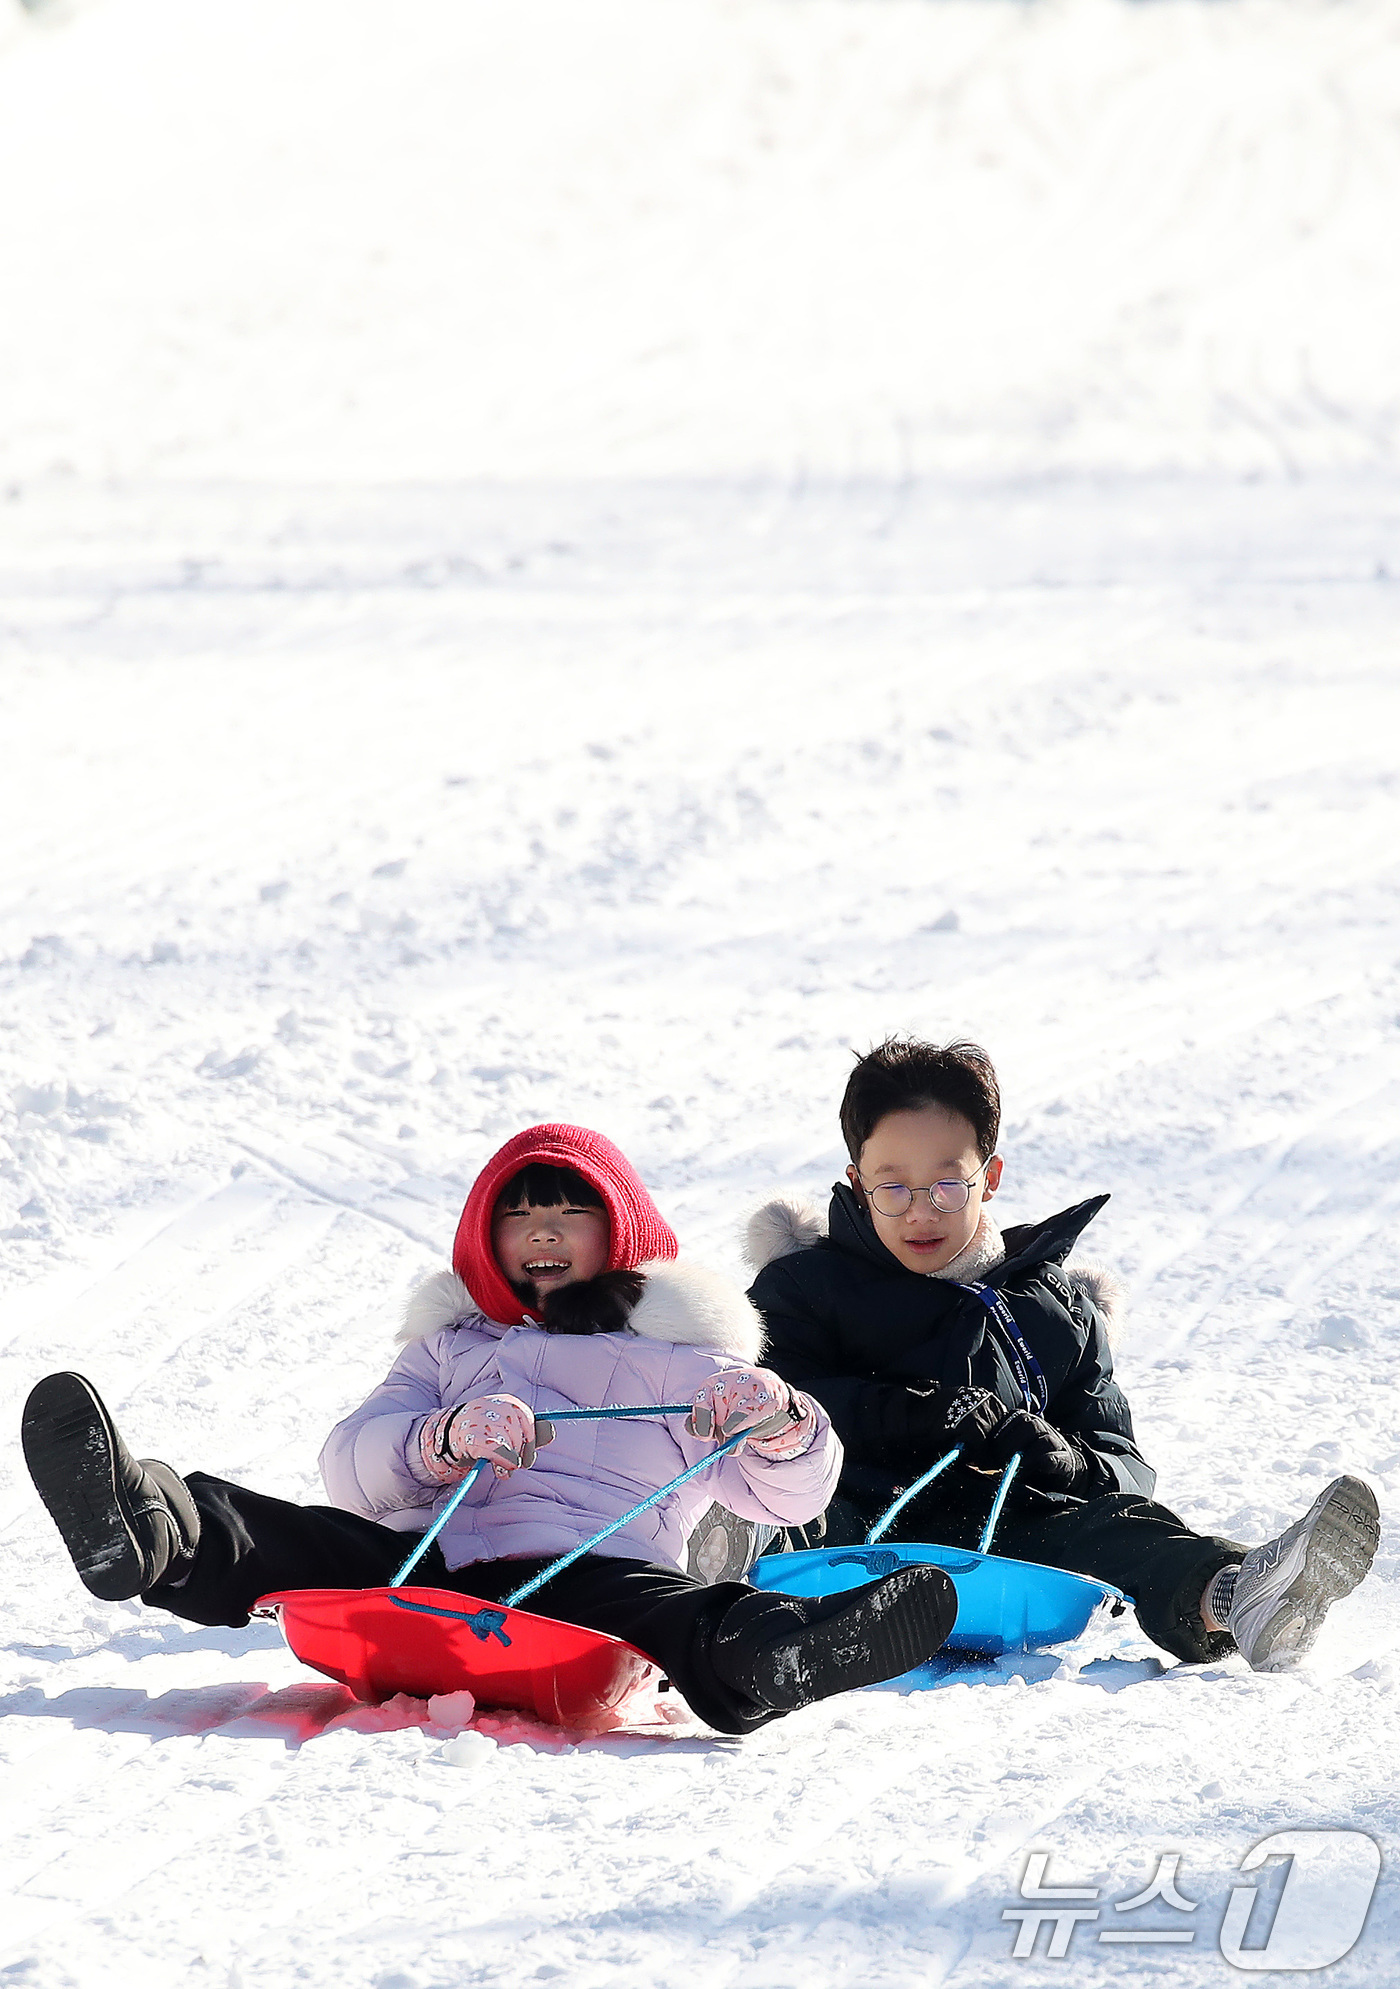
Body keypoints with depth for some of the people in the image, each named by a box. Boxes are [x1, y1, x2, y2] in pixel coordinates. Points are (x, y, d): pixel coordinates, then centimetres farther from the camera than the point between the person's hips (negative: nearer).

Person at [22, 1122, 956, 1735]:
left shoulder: (683, 1353, 29)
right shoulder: (452, 1342, 35)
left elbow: (791, 1497, 16)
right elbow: (353, 1465, 17)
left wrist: (782, 1430, -10)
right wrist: (444, 1442, -7)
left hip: (600, 1572, -2)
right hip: (437, 1565, 2)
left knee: (704, 1633, -39)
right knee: (314, 1544, -31)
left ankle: (783, 1655, -72)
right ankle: (149, 1534, -60)